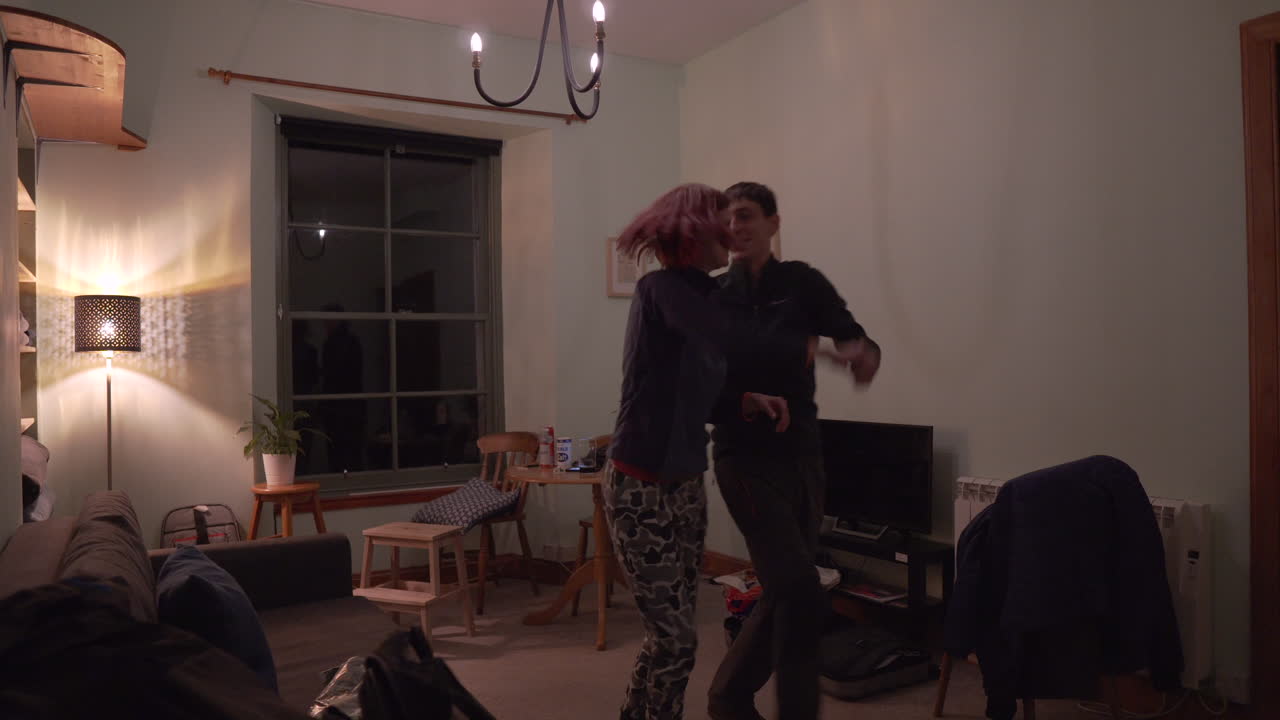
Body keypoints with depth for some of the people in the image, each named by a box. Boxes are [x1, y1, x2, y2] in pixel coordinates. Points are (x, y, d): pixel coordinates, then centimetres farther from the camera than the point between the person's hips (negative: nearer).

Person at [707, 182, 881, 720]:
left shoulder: (802, 282, 3)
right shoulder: (711, 296, 0)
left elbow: (854, 337, -5)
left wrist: (864, 354, -28)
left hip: (803, 455, 4)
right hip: (747, 459, -3)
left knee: (783, 592, 12)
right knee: (801, 592, -12)